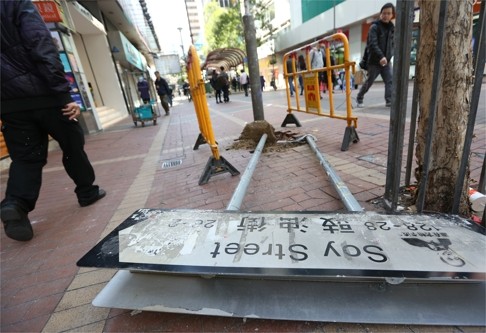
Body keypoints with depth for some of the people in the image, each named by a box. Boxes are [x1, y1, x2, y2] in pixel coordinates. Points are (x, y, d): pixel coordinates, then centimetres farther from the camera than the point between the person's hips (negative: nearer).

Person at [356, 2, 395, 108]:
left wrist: (389, 56, 1)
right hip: (374, 60, -5)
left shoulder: (392, 28, 11)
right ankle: (359, 98, 23)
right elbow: (373, 44, -19)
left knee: (390, 80, -7)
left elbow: (392, 44, 17)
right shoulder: (374, 27, -7)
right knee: (369, 81, 4)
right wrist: (381, 56, -30)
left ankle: (389, 101, -8)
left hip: (386, 60, 5)